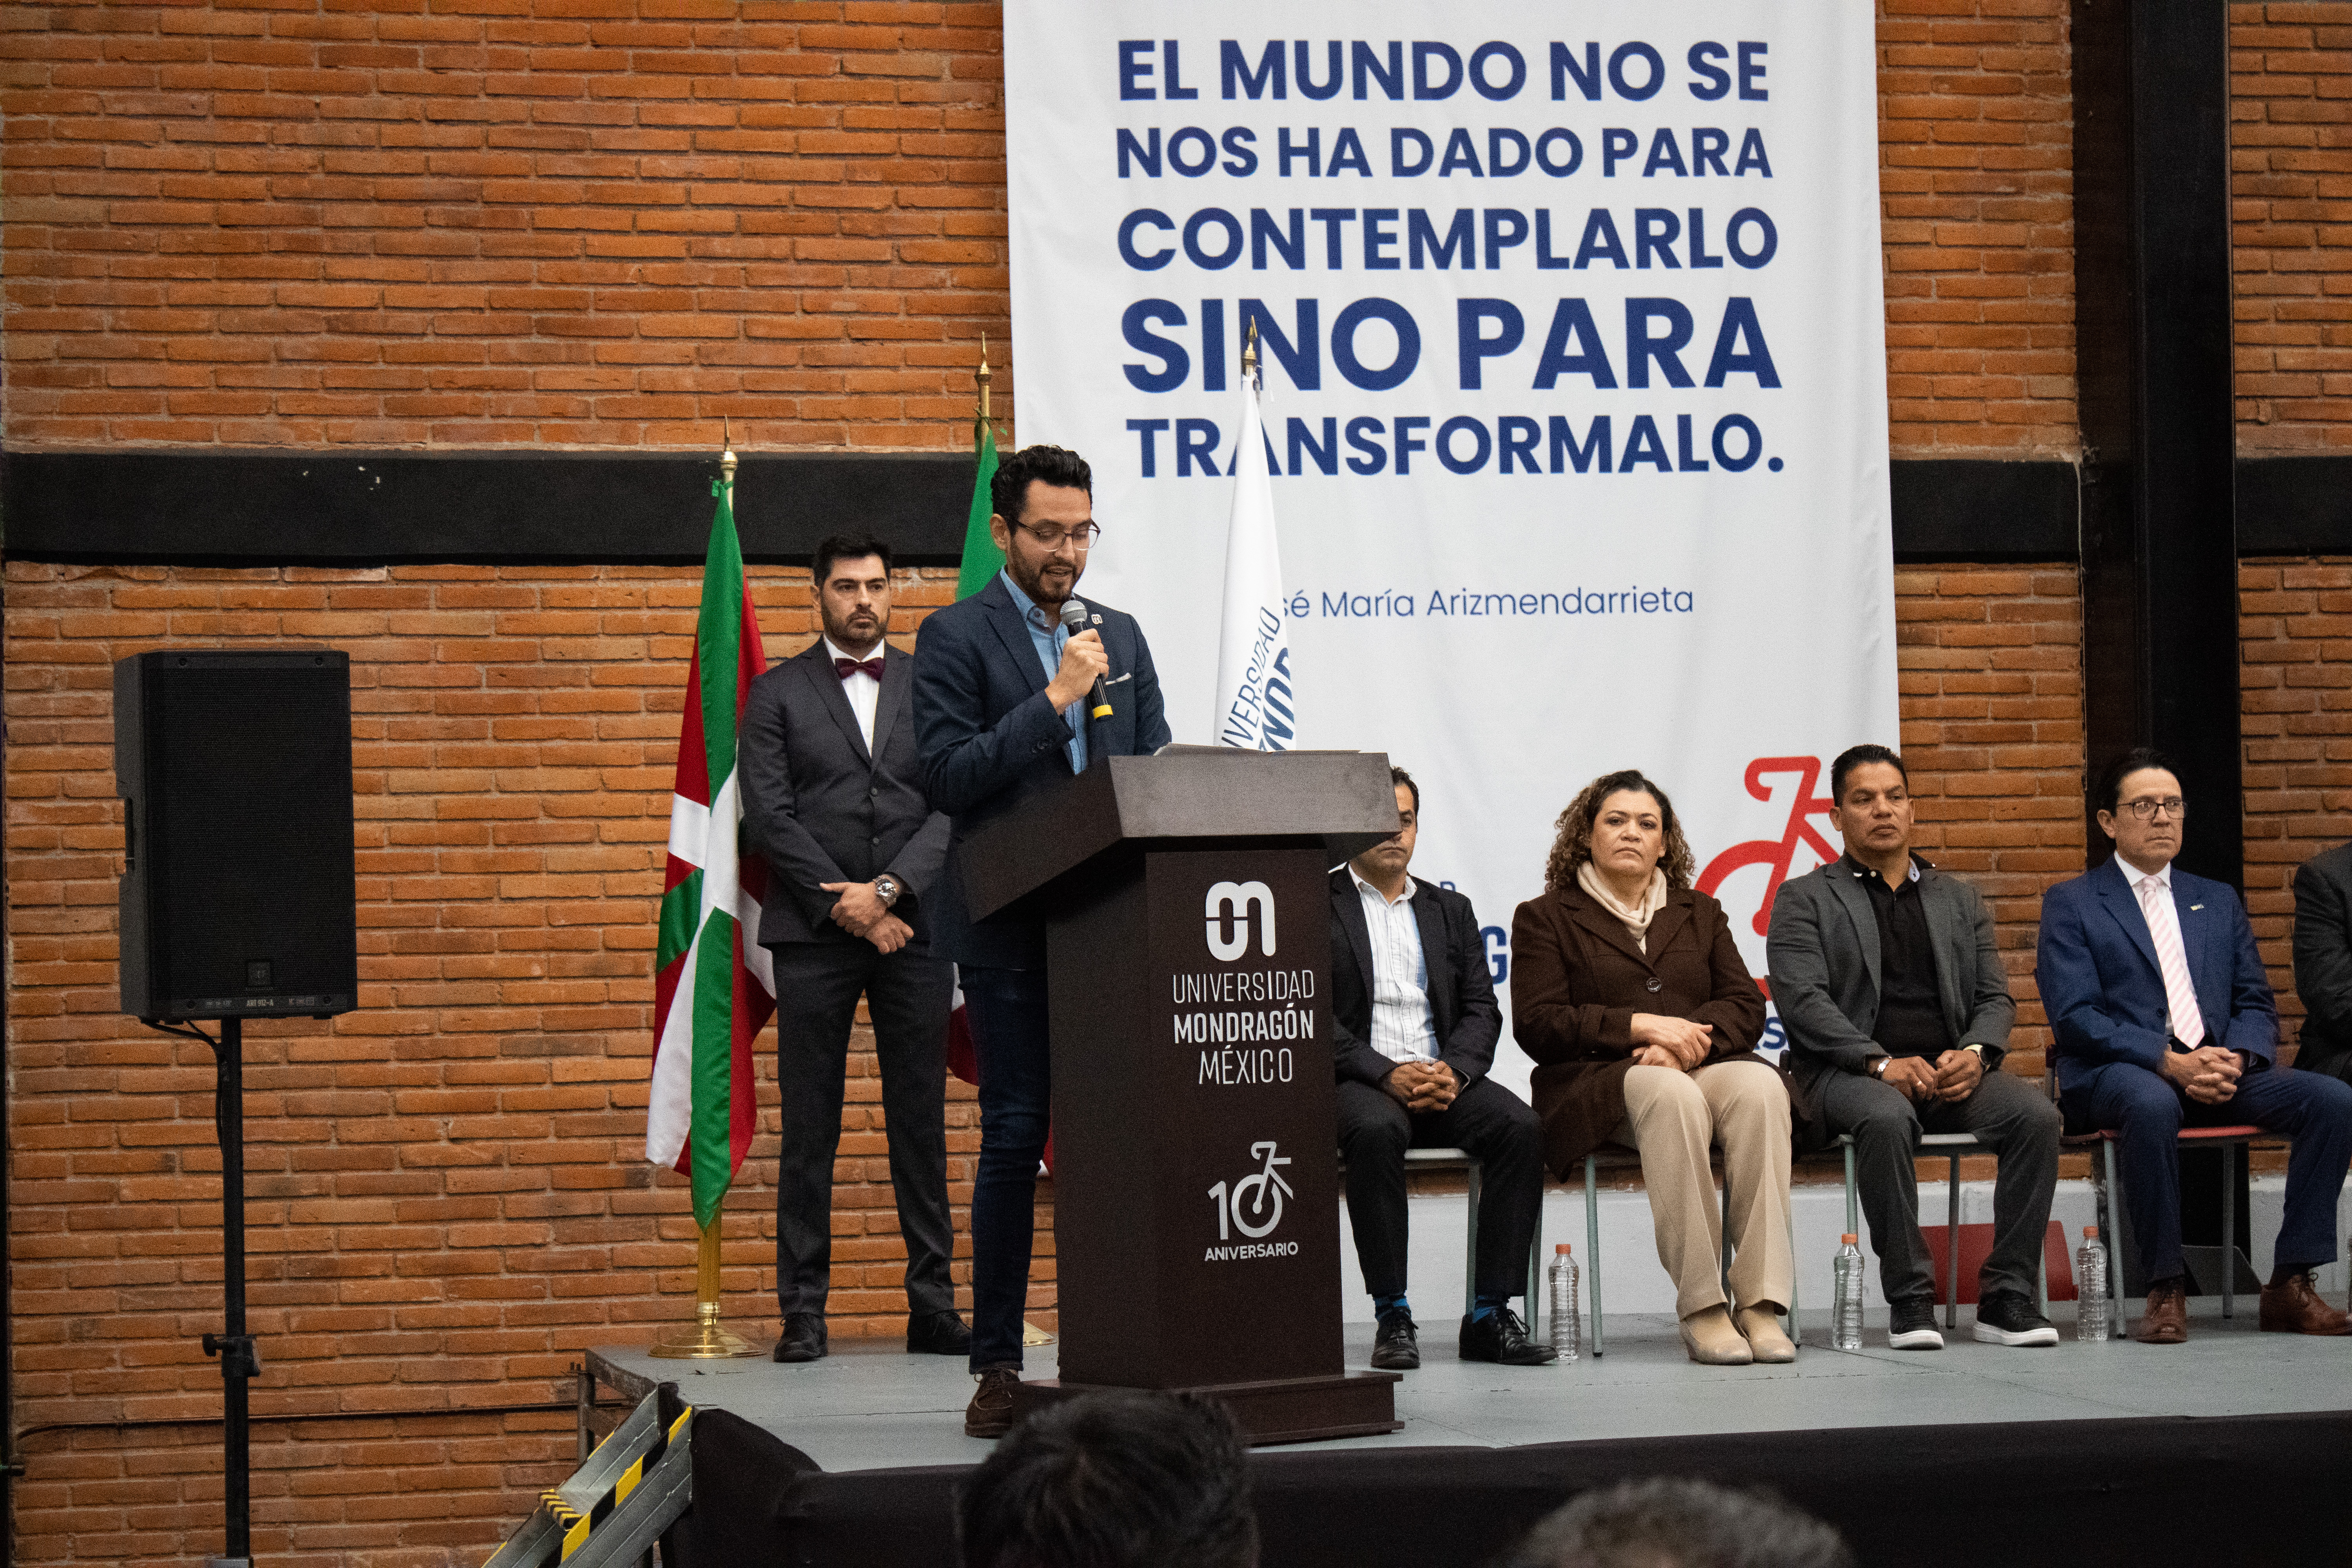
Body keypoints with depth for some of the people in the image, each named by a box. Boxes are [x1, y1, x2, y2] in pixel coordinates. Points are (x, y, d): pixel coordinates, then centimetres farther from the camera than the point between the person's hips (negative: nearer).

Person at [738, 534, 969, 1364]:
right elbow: (770, 818, -2)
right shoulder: (777, 695, 7)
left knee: (922, 1123, 3)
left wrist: (889, 890, -11)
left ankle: (932, 1303, 6)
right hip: (814, 936, -1)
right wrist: (847, 909, -10)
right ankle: (804, 1309, 2)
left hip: (914, 930, 1)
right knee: (809, 1129, -1)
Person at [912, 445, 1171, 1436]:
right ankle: (997, 1364, 2)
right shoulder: (956, 637, 0)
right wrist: (1055, 701, -14)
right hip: (1010, 932, -4)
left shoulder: (1119, 637, 16)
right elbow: (947, 776, -11)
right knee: (1014, 1137, -4)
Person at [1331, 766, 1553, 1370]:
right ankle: (1392, 1315, -29)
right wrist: (1387, 1074, -17)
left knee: (1520, 1126, -25)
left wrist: (1453, 1070, -10)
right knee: (1376, 1130, -38)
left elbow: (1481, 1009, 11)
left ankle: (1490, 1313, -21)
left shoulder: (1450, 910, 21)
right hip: (1357, 1080, -4)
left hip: (1444, 1077, 4)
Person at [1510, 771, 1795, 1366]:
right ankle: (1701, 1308, -39)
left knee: (1760, 1086, -33)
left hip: (1704, 1067, 3)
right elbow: (1537, 1025, -1)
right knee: (1671, 1095, -39)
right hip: (1599, 1081, -3)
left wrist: (1688, 1039, -10)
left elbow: (1746, 1006, 12)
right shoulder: (1545, 918, 13)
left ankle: (1761, 1302, -39)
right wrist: (1641, 1026, -12)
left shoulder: (1700, 914, 24)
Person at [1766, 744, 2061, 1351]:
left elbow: (1996, 999, 14)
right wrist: (1881, 1062, -20)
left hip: (1950, 1072, 4)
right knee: (1887, 1118, -39)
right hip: (1844, 1073, -4)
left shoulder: (1959, 901, 22)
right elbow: (1802, 1001, -6)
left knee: (2036, 1114, -25)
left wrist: (1974, 1053, -10)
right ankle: (1909, 1299, -28)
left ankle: (2007, 1298, -21)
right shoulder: (1804, 900, 8)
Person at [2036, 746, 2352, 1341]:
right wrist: (2169, 1062, -17)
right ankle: (2165, 1290, -29)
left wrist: (2235, 1059, -8)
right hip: (2118, 1072, -5)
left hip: (2219, 1069, 5)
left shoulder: (2219, 902, 23)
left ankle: (2291, 1285, -18)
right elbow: (2074, 1017, -4)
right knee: (2152, 1106, -41)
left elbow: (2256, 1004, 16)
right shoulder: (2070, 906, 8)